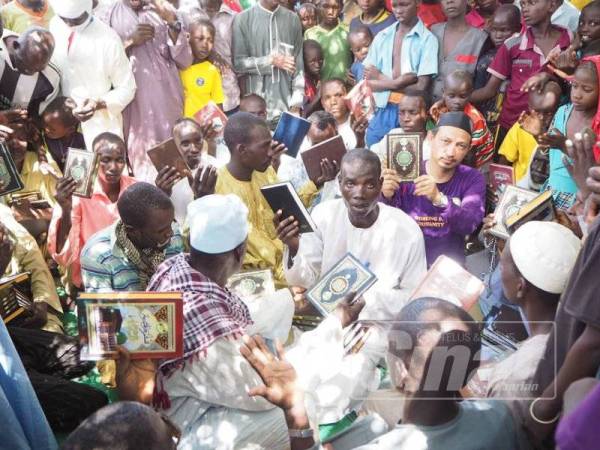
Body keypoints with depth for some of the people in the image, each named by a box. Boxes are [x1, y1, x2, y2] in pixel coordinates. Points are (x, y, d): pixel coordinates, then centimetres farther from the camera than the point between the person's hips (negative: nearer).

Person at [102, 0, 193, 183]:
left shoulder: (160, 16, 10)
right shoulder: (111, 17, 8)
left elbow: (184, 61, 2)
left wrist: (172, 22, -8)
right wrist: (129, 42, -11)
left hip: (166, 98, 1)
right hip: (134, 101, -1)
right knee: (140, 152, -3)